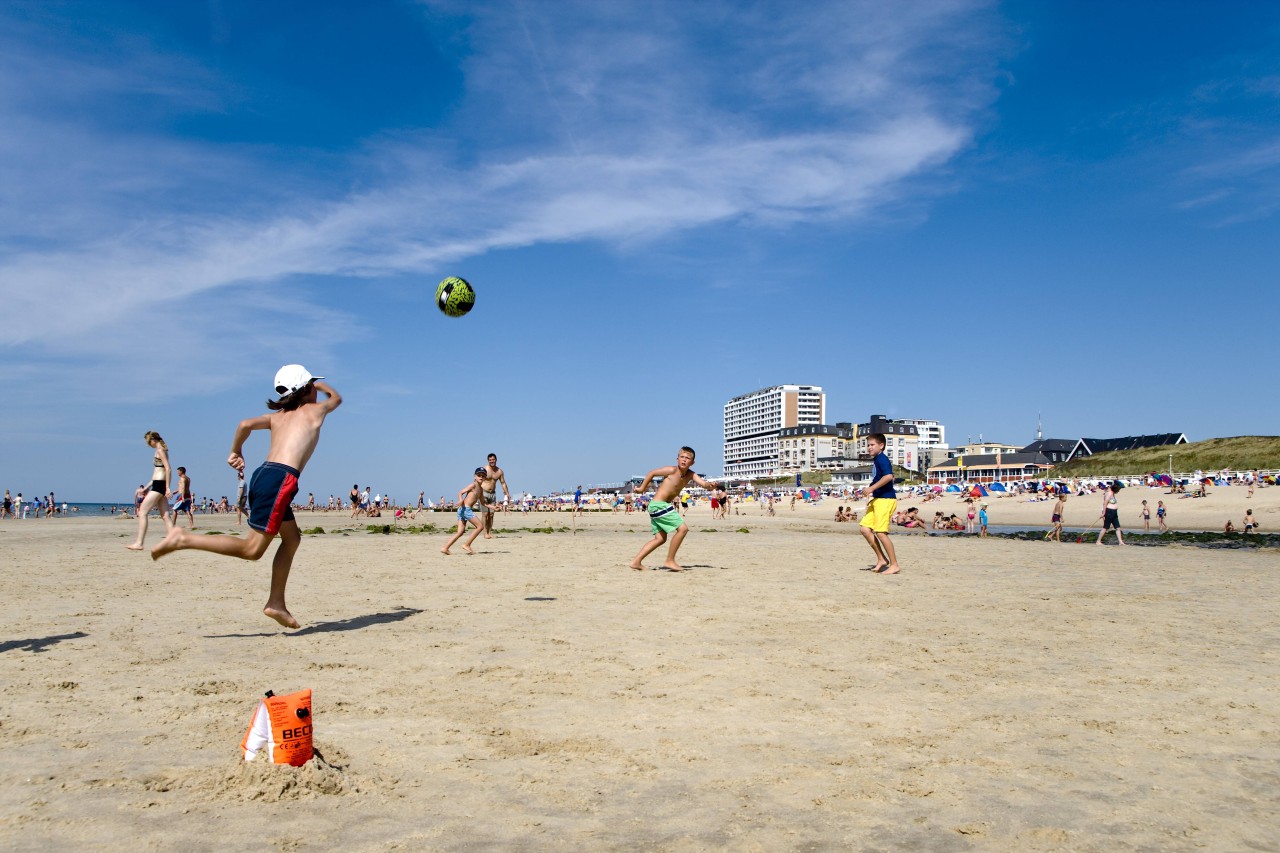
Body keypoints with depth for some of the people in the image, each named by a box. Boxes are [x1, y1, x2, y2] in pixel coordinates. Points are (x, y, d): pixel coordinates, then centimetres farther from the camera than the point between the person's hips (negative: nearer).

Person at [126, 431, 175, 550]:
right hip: (159, 485, 9)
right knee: (165, 516, 5)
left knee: (142, 512, -6)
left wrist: (167, 488, -21)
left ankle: (139, 543, -5)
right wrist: (148, 486, 26)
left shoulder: (160, 450, -9)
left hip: (159, 485, -9)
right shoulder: (161, 450, 19)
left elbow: (168, 469, -18)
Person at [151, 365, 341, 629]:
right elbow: (336, 398, 31)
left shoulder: (277, 416, 22)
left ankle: (276, 603, 18)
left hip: (263, 474, 8)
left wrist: (236, 452, 17)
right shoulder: (315, 410, 10)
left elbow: (246, 424, 5)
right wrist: (319, 385, 48)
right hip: (280, 479, -8)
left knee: (292, 538, 19)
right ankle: (184, 539, -13)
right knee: (252, 549, -7)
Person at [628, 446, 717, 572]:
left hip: (664, 506, 9)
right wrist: (642, 488, 3)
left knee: (660, 538, 14)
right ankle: (669, 561, -6)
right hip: (658, 504, -9)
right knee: (683, 528, -13)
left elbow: (703, 483, -7)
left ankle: (636, 562, 15)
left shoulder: (690, 474, 5)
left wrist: (709, 485, -30)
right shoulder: (672, 470, -14)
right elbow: (652, 473, -5)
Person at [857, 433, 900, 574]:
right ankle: (882, 559, 13)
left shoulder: (882, 459, -12)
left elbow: (889, 476, -28)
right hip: (877, 500, 10)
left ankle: (894, 565, -1)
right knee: (865, 528, 5)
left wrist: (872, 488, -25)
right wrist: (868, 492, 22)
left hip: (885, 499, -10)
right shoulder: (875, 460, 19)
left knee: (880, 532, -11)